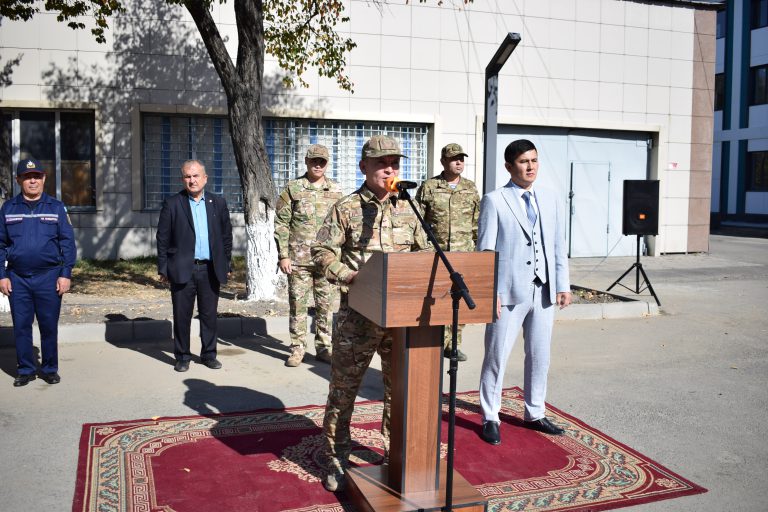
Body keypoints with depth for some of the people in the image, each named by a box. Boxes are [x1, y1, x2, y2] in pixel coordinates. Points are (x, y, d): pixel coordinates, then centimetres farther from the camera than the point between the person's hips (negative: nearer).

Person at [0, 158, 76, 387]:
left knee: (49, 325, 5)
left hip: (48, 277, -1)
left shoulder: (56, 207, 3)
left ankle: (50, 369, 18)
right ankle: (25, 370, 19)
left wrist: (66, 274, -5)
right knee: (21, 326, 7)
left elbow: (67, 242, 1)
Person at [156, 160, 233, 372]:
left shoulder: (218, 203, 8)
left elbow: (226, 235, 12)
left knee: (209, 314, 9)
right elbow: (162, 238, 1)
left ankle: (209, 354, 21)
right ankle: (182, 357, 17)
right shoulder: (172, 204, 1)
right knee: (182, 315, 5)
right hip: (182, 269, -2)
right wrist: (163, 269, -3)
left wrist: (227, 265, 8)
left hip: (210, 270, 2)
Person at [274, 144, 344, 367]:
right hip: (298, 258, -2)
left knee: (325, 305, 7)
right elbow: (281, 223, 0)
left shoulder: (336, 191, 8)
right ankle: (297, 348, 15)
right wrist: (283, 255, -6)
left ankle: (324, 347, 18)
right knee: (298, 304, 4)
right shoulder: (292, 189, 1)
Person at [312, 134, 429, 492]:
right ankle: (337, 459, 19)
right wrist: (349, 276, -18)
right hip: (358, 314, -3)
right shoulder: (346, 208, -2)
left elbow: (423, 252, 17)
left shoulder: (407, 209, 10)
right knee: (343, 388, 5)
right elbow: (322, 251, -4)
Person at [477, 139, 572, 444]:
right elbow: (486, 250, -6)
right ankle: (490, 418, 17)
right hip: (509, 292, -5)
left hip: (543, 291, 5)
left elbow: (559, 247, 12)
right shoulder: (494, 201, -3)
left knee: (540, 356, 14)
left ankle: (534, 414, 29)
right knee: (497, 356, 2)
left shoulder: (552, 201, 11)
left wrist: (563, 285, 5)